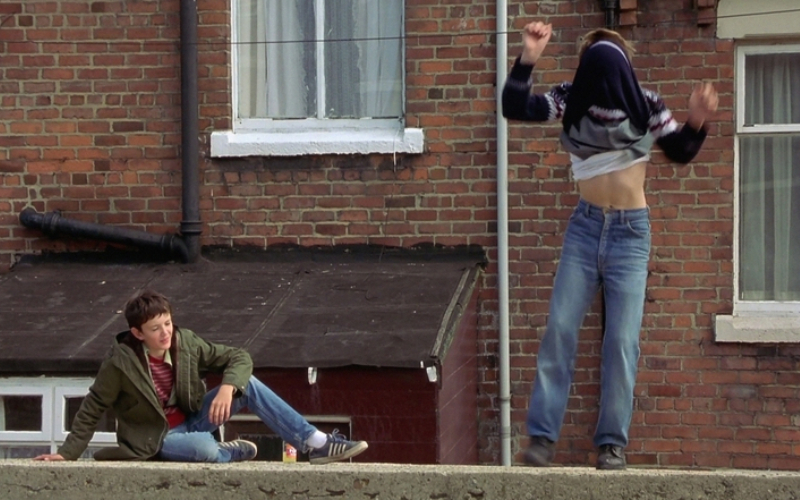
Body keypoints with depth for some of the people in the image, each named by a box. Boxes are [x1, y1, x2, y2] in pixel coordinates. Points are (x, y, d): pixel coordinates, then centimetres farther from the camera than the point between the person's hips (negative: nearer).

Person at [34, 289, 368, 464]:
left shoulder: (185, 343, -10)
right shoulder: (121, 364, -21)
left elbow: (239, 358, -8)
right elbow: (91, 410, -11)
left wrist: (227, 388, -28)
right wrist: (67, 453, -15)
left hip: (190, 419, 5)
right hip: (157, 439, -5)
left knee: (247, 384, -15)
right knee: (205, 450, -39)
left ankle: (315, 444, -17)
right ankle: (232, 452, 1)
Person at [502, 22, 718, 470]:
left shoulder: (646, 104, -7)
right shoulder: (572, 98, -6)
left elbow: (681, 152, 4)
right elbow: (515, 109, -14)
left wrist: (697, 123, -15)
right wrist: (528, 60, -25)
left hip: (631, 231, -1)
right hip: (585, 227, 1)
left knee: (622, 339, -3)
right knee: (560, 328, -2)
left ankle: (613, 442, 4)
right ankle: (543, 435, 3)